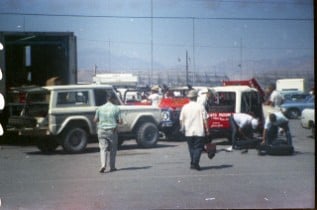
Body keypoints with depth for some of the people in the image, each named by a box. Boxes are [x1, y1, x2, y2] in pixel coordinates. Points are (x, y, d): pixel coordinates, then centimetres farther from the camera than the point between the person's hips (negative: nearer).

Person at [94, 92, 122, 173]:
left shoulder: (99, 108, 2)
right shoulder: (116, 108, -6)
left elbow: (95, 120, 5)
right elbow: (120, 121, -7)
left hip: (101, 130, 2)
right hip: (112, 130, -2)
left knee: (103, 148, 3)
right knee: (113, 149, 11)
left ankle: (103, 165, -16)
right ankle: (112, 167, 16)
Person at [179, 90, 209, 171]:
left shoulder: (185, 107, 1)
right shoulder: (200, 107, -5)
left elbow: (181, 120, 6)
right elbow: (205, 119, -6)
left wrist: (182, 128, 21)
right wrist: (207, 129, 1)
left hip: (188, 132, 3)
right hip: (199, 131, -3)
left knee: (191, 148, 14)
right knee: (198, 147, 2)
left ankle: (192, 163, 15)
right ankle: (195, 163, -11)